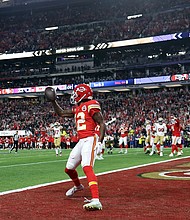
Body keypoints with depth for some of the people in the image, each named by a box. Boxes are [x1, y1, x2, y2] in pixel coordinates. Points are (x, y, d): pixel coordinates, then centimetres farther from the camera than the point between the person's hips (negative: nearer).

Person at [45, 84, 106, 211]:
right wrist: (53, 101, 25)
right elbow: (61, 113, 34)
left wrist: (99, 142, -20)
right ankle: (78, 186, 48)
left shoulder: (91, 105, -5)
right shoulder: (77, 109, 20)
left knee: (87, 167, -29)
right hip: (81, 142, 9)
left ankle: (96, 200, -40)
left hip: (90, 140, -9)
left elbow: (102, 124, -11)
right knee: (69, 169, 17)